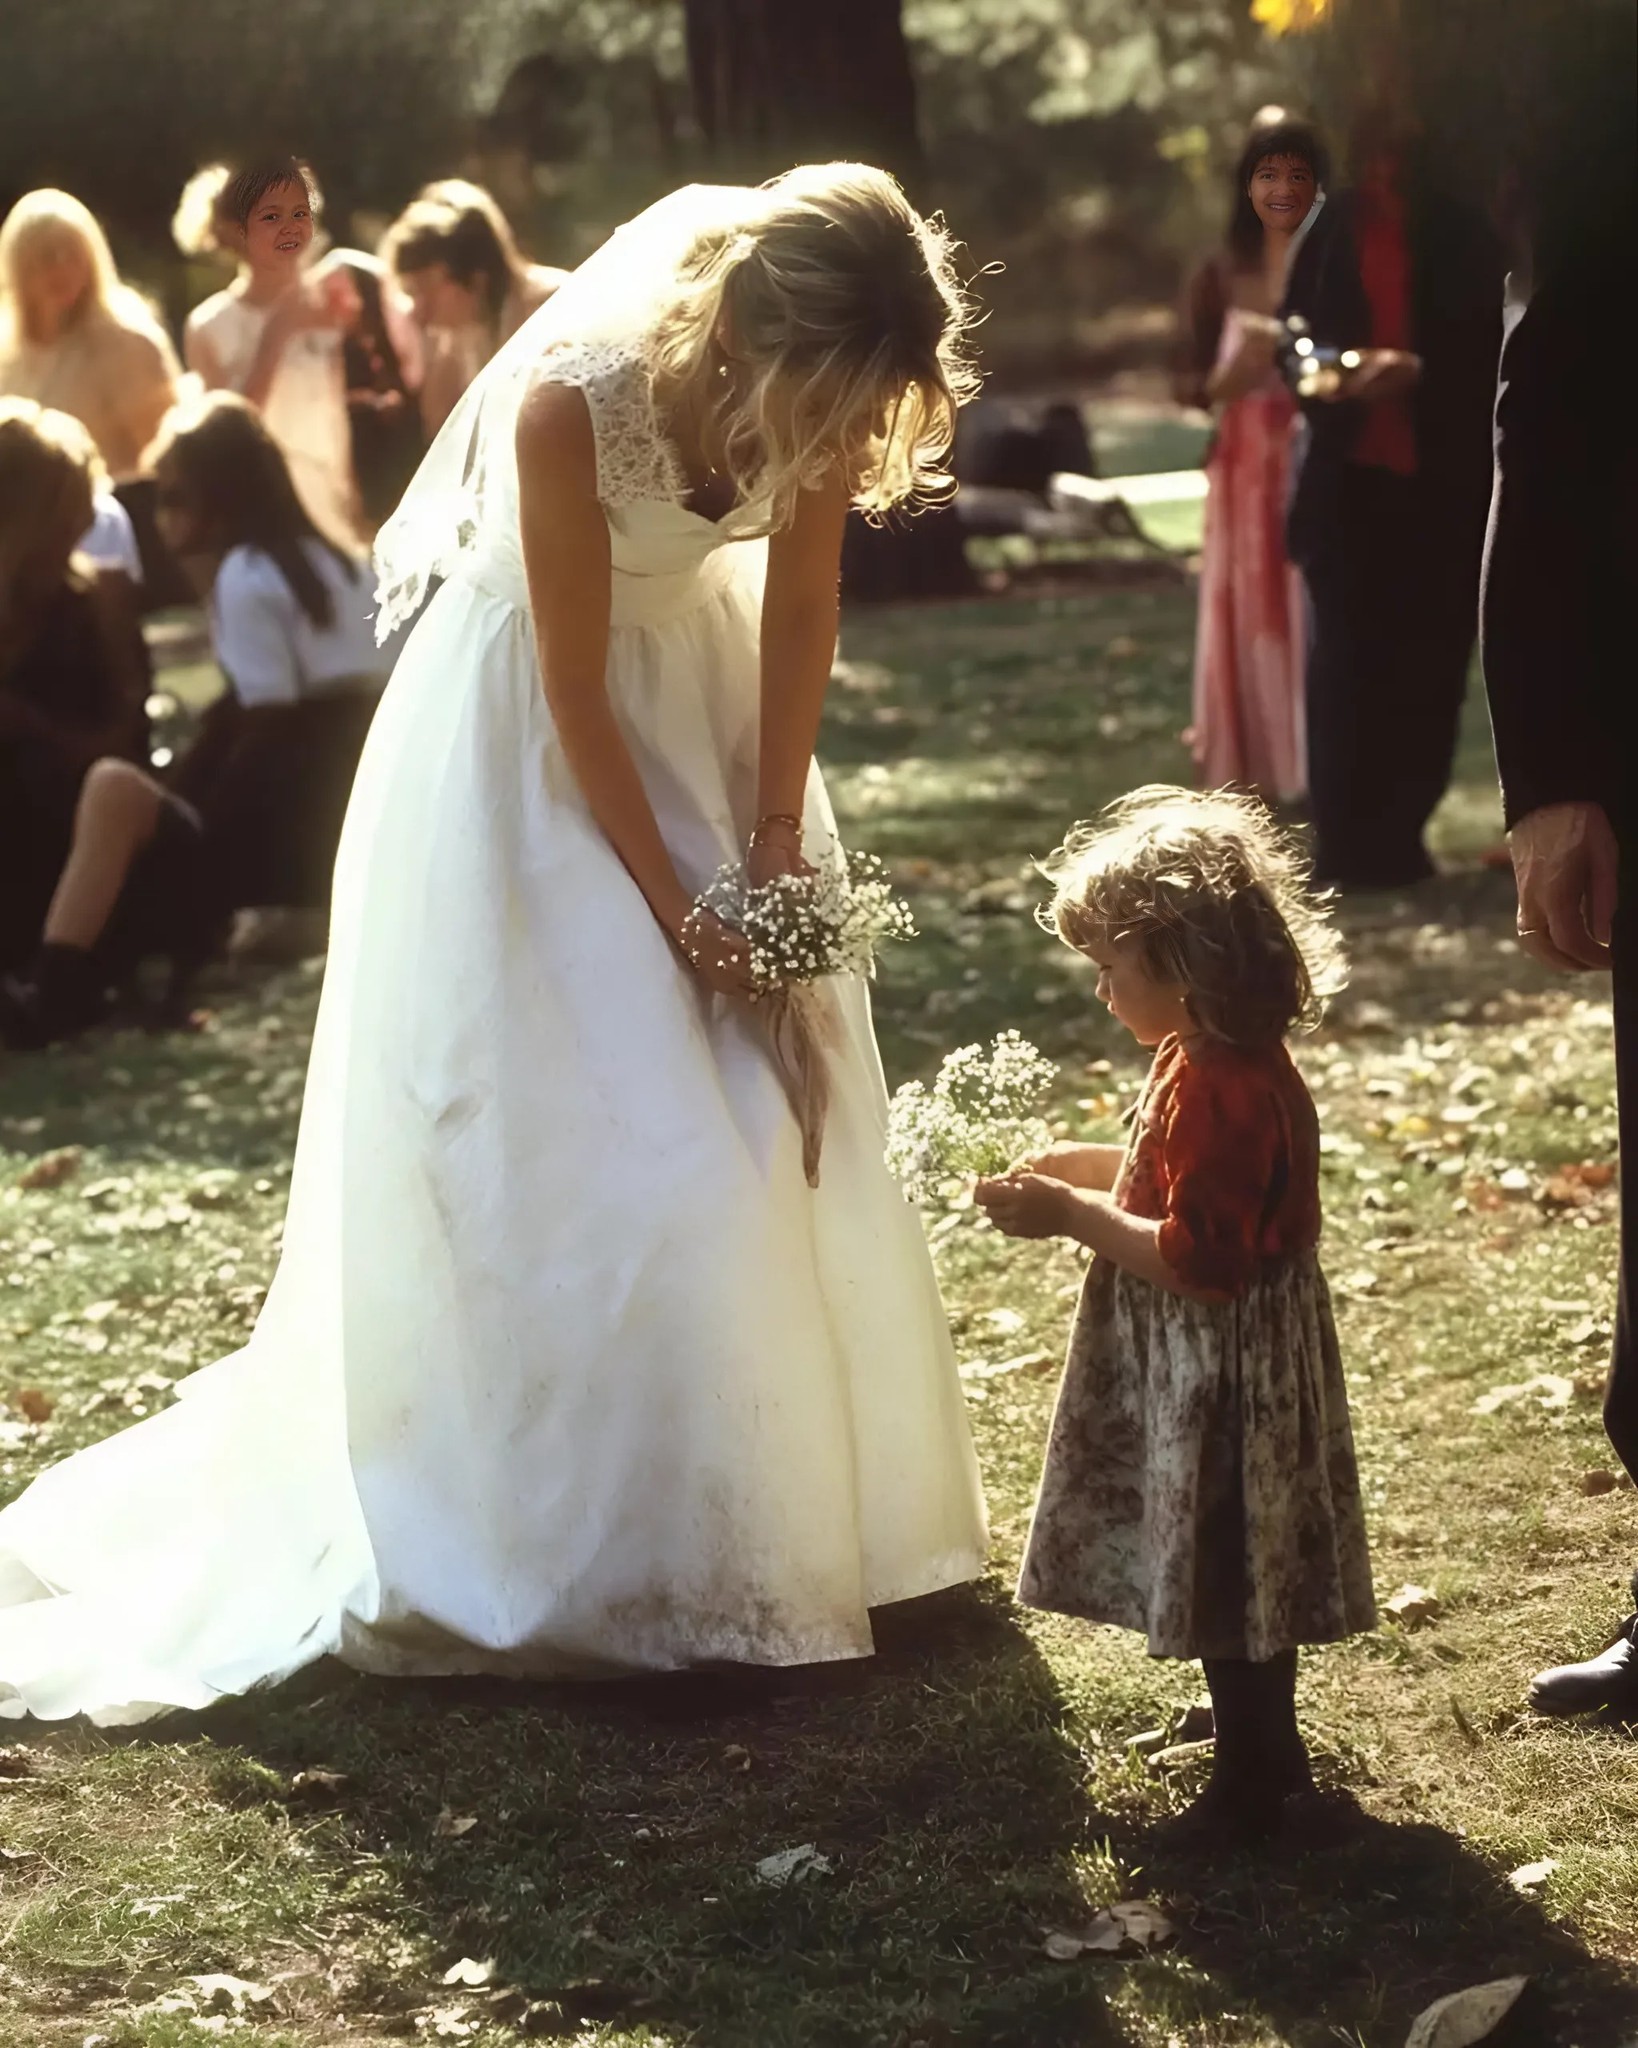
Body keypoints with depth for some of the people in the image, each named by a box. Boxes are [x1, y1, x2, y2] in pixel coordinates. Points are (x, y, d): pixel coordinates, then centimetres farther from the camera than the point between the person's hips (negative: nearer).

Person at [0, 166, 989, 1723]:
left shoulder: (814, 385, -21)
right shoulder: (572, 399, -34)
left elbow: (801, 609, -7)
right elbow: (577, 694, -24)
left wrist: (774, 839, -9)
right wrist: (675, 906, -17)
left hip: (701, 687, 5)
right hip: (528, 740, -5)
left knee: (772, 1113, 6)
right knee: (541, 1129, -6)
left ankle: (784, 1510, 20)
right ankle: (564, 1550, 4)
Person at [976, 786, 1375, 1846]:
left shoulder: (1223, 1089, -27)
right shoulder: (1213, 1059, 6)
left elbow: (1198, 1257, -29)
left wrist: (1074, 1218, -23)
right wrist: (1082, 1169, 9)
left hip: (1224, 1378, -10)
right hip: (1204, 1370, 10)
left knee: (1227, 1579, 2)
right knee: (1236, 1575, 20)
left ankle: (1255, 1780, 13)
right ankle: (1266, 1758, 33)